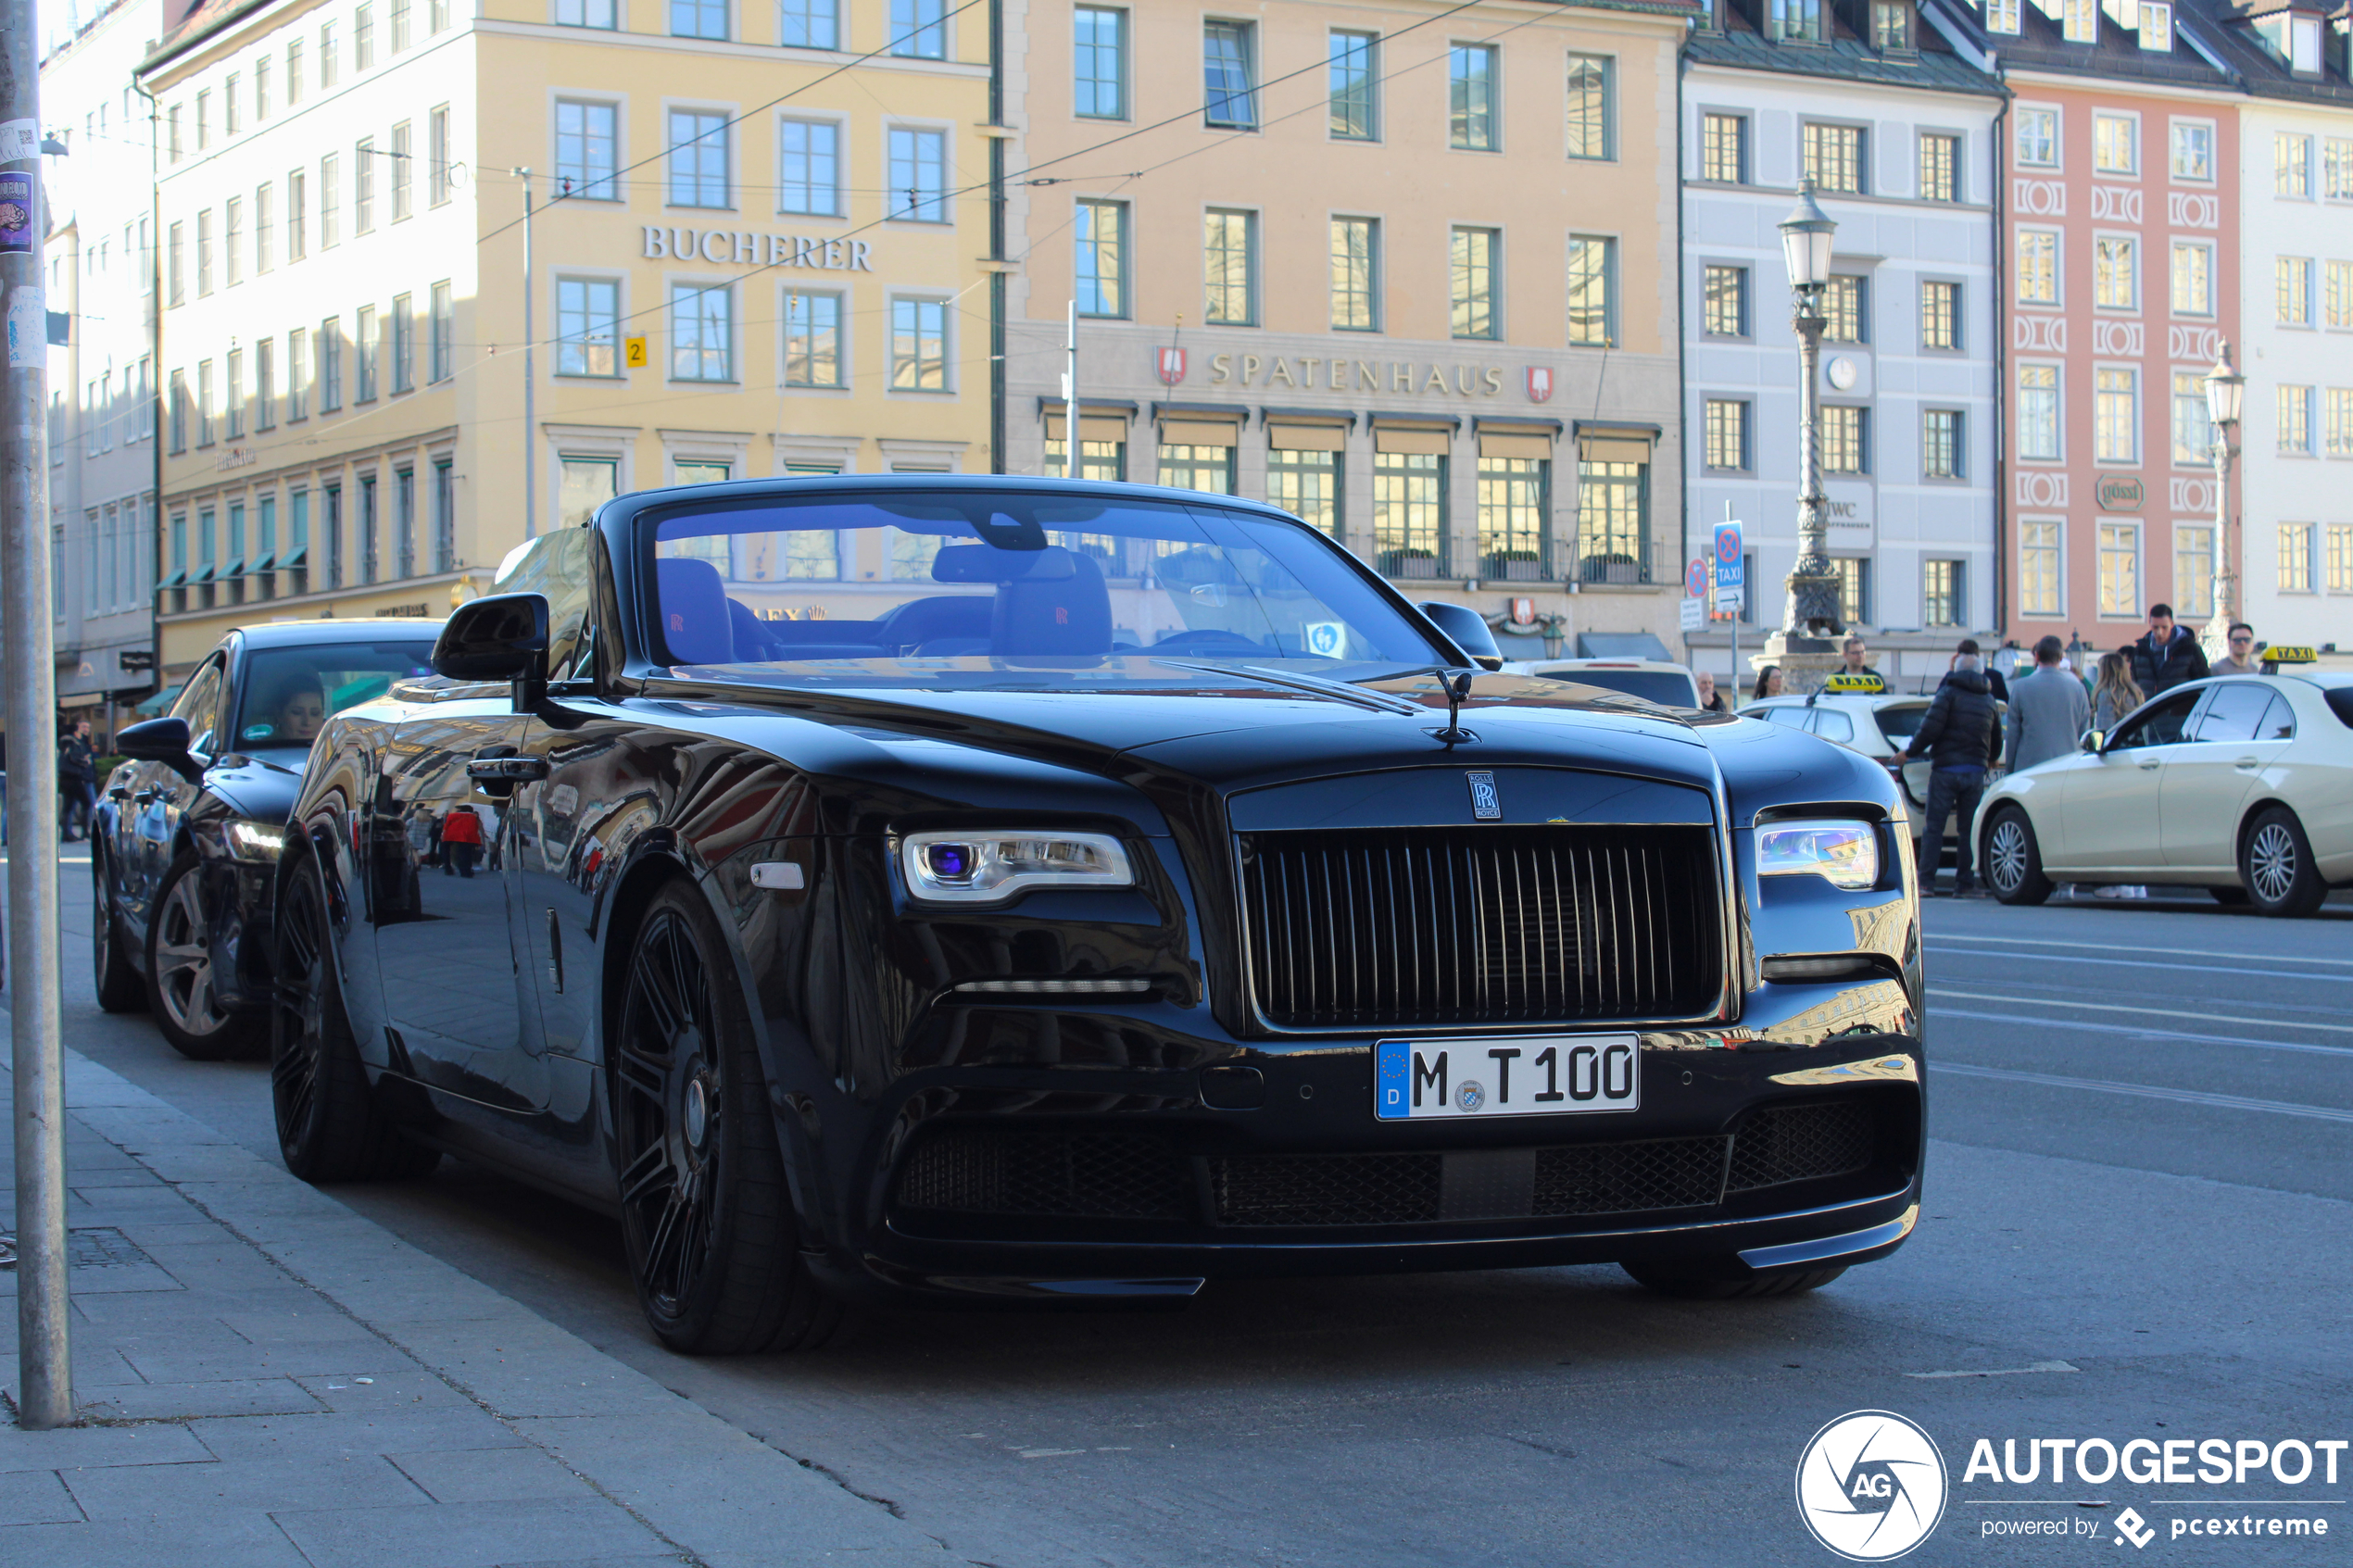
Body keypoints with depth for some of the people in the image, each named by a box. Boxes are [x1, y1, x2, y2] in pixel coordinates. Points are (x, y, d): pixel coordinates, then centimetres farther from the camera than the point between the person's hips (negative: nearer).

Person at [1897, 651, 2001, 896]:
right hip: (1975, 770, 4)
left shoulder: (1949, 693, -2)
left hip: (1946, 769, -4)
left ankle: (1926, 882, -7)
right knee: (1969, 829, 8)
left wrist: (1911, 752, -2)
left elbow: (1931, 728, -14)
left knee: (1934, 827, -2)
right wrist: (1989, 759, 43)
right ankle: (1965, 883, 5)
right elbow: (1997, 740, 23)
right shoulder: (1988, 700, 14)